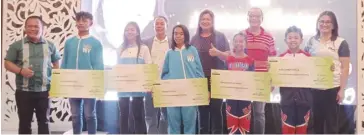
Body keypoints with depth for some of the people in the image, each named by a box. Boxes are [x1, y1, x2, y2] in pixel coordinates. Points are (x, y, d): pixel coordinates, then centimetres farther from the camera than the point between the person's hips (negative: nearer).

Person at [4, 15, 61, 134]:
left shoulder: (50, 45, 8)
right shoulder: (17, 45, 3)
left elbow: (56, 64, 15)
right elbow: (7, 63, 3)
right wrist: (20, 70, -16)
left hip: (44, 90, 1)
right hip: (24, 91, -1)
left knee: (44, 121, 8)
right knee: (24, 122, 7)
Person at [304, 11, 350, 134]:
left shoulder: (341, 43, -1)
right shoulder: (312, 41, 8)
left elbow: (345, 68, -3)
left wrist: (342, 89, -8)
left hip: (332, 88, -3)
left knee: (331, 122, 6)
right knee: (317, 120, 11)